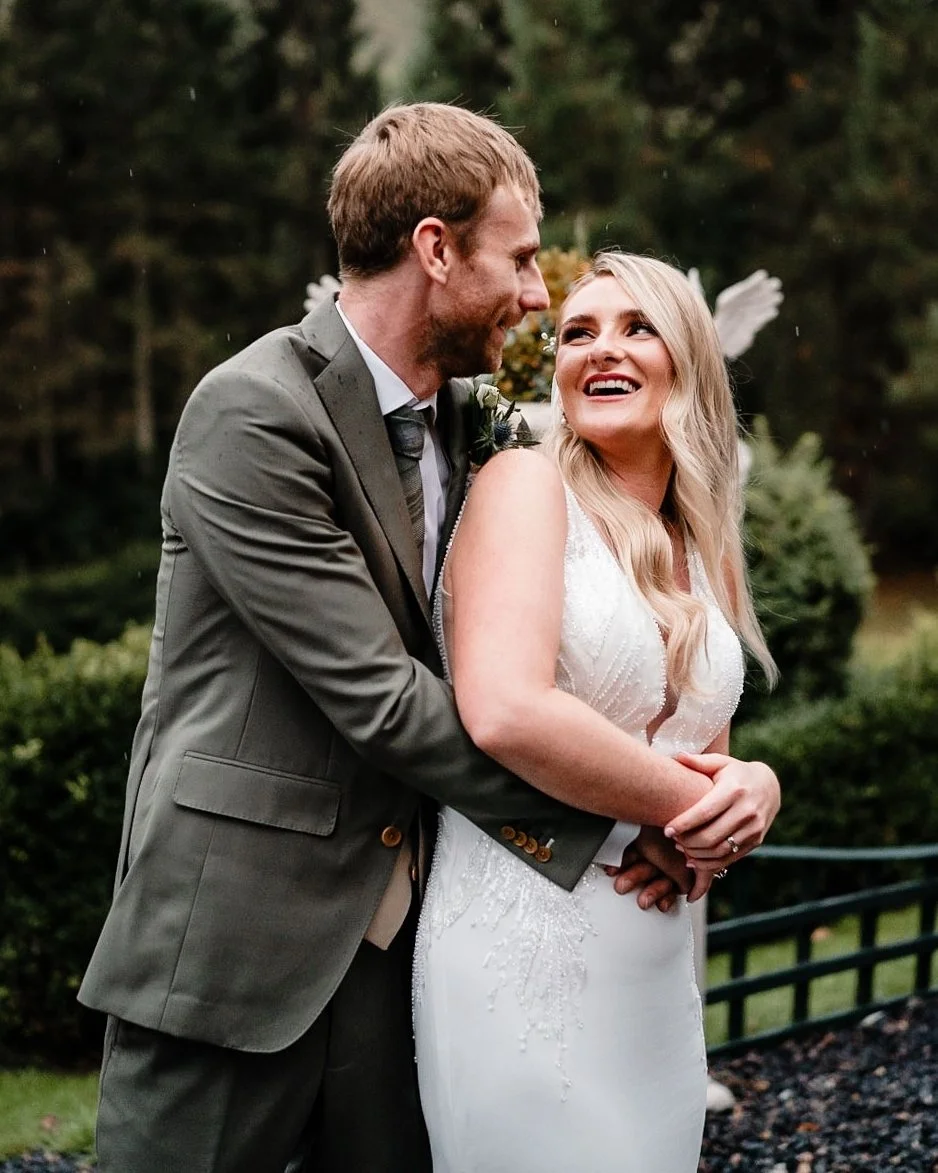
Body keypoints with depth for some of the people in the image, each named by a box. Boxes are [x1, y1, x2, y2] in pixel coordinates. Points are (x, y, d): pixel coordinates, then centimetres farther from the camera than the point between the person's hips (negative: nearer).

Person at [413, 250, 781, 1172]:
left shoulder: (707, 553, 13)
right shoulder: (525, 485, -7)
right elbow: (503, 712, -22)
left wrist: (756, 787, -2)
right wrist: (688, 805, -13)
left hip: (660, 970, 7)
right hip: (524, 947, -7)